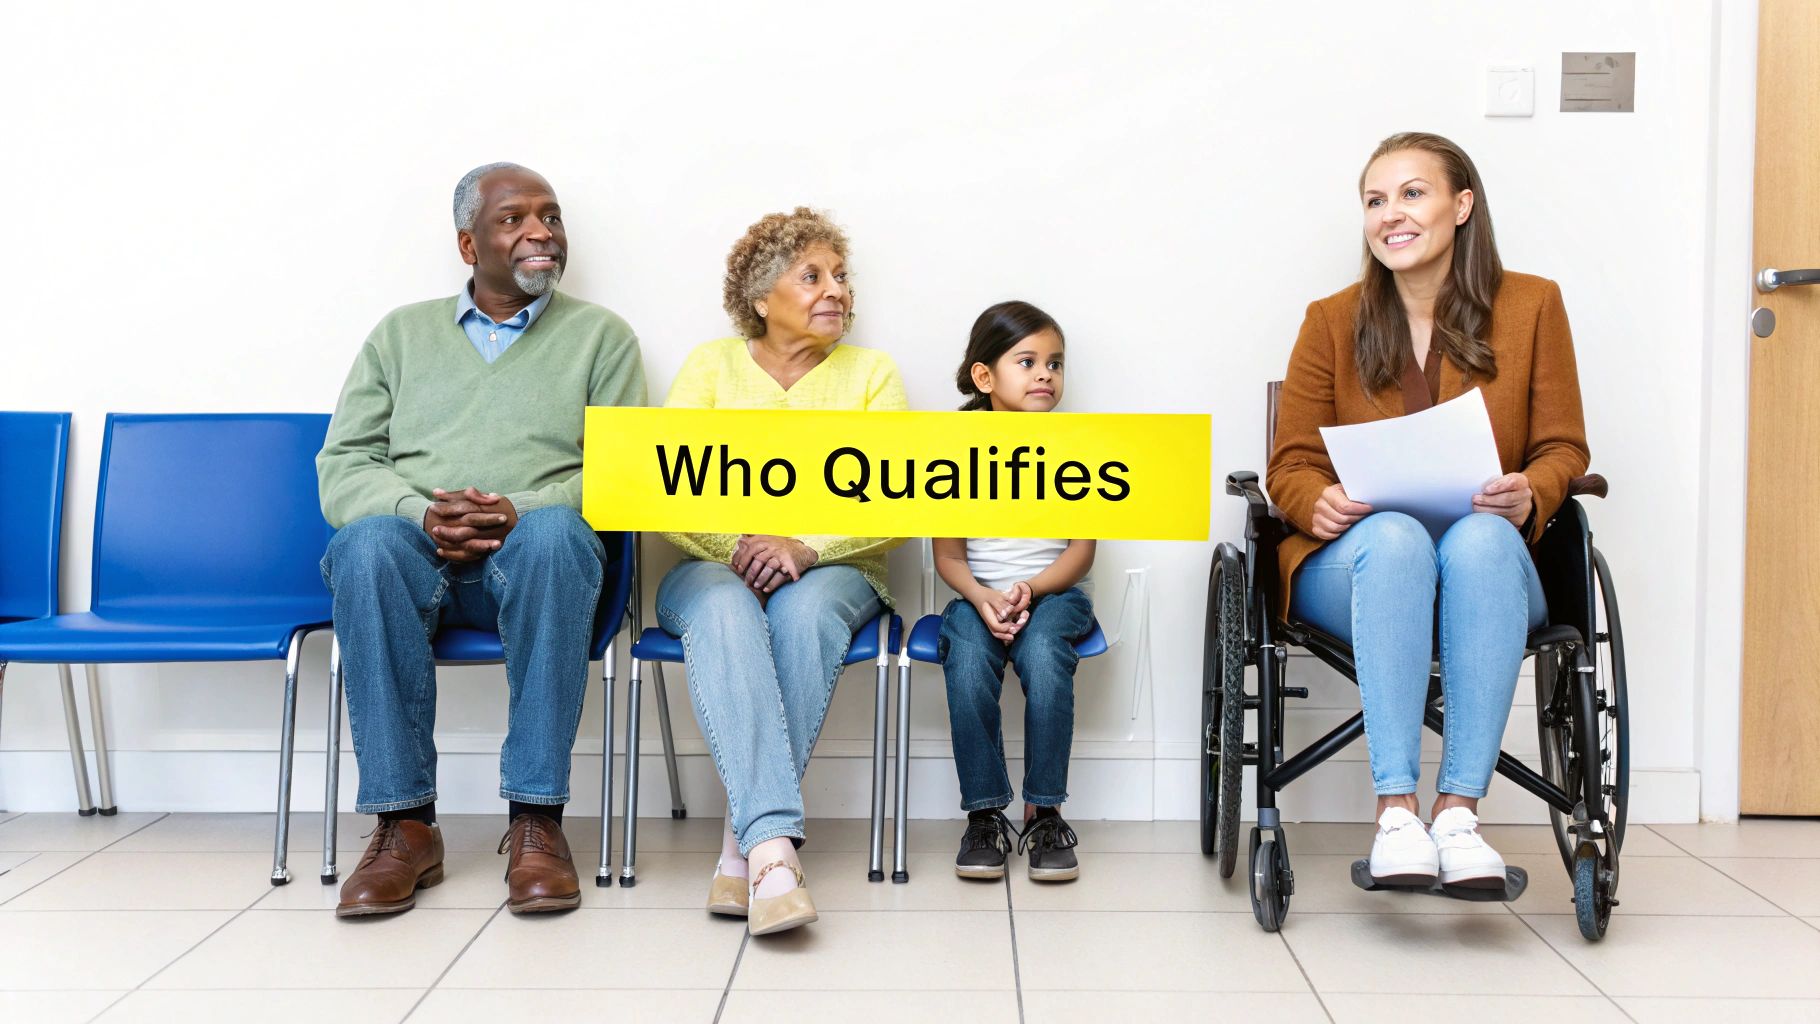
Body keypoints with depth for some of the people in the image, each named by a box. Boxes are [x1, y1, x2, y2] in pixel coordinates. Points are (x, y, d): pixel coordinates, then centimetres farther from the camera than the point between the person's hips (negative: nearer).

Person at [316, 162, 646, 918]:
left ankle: (536, 820, -32)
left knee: (555, 536, -37)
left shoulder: (600, 336, 15)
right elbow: (342, 466, 10)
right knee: (367, 545, -35)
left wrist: (517, 512, -15)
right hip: (416, 549, 1)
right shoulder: (401, 333, 19)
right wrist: (422, 512, -13)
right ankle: (405, 826, -30)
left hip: (531, 554, -1)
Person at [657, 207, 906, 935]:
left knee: (805, 610, -37)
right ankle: (774, 844, -51)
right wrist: (739, 544, -18)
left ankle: (743, 843, -37)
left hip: (833, 570, 1)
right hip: (714, 566, 0)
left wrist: (807, 547, -18)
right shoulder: (711, 365, 10)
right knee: (726, 615, -37)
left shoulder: (871, 372, 10)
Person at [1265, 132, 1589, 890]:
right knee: (1394, 537, -36)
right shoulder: (1333, 321, 8)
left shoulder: (1531, 306, 8)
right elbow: (1291, 464, 6)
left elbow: (1563, 449, 7)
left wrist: (1530, 495, -17)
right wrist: (1319, 502, -18)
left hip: (1488, 569, 0)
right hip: (1356, 566, 0)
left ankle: (1458, 808, -40)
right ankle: (1395, 808, -42)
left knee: (1482, 538, -36)